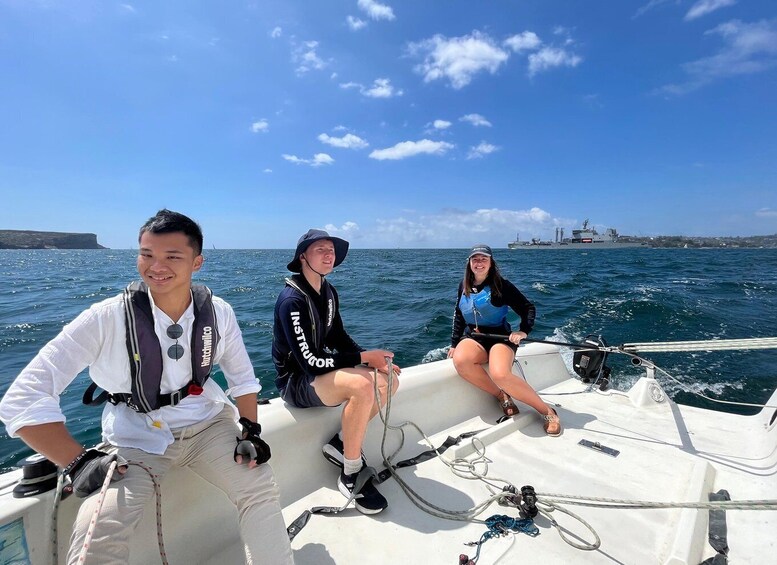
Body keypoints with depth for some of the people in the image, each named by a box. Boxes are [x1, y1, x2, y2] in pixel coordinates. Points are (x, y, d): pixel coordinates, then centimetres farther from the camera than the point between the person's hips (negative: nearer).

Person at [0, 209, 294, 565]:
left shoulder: (217, 312, -9)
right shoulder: (107, 318, -18)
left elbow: (243, 378, 4)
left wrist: (250, 431, -7)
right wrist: (79, 462, -20)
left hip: (207, 423, 2)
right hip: (136, 438, -1)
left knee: (261, 488, -11)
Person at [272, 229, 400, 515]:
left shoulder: (328, 292, 5)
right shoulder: (292, 300, -21)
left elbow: (339, 338, 9)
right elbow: (309, 360, -25)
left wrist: (373, 358, -7)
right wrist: (362, 358, -23)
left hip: (320, 369, 8)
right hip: (295, 381, -8)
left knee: (389, 380, -4)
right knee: (362, 384, -33)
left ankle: (340, 443, 8)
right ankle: (350, 475, -13)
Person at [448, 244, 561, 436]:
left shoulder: (501, 285, -5)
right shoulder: (464, 286, 10)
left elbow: (528, 308, -1)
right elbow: (459, 316, 18)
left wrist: (523, 331, -16)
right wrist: (454, 343, 14)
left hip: (500, 337, -4)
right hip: (473, 337, 4)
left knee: (500, 374, -35)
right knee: (460, 360, -33)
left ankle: (548, 412, -12)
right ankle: (502, 397, -12)